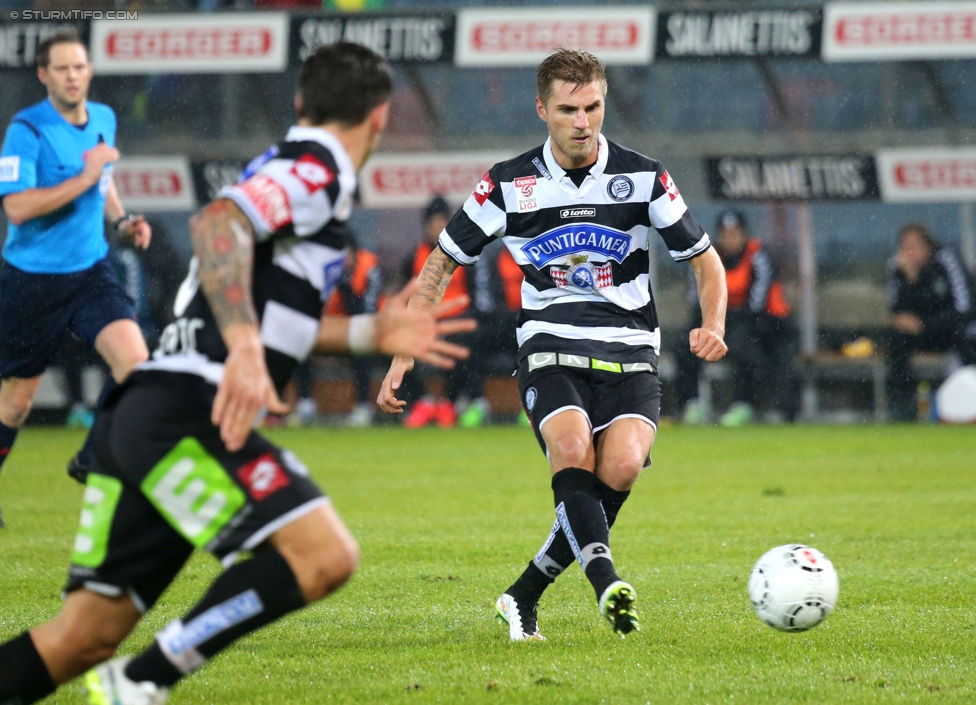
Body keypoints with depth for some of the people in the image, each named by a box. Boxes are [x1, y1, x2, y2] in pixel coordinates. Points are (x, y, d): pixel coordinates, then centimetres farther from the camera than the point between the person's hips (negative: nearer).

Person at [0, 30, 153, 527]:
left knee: (134, 360, -17)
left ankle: (91, 461, 2)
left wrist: (122, 220, 4)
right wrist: (84, 179, -27)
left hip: (90, 271, 5)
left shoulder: (104, 120, 5)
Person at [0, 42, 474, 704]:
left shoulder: (286, 169, 25)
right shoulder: (315, 172, -5)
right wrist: (245, 348, -35)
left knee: (86, 636, 6)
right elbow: (217, 224, -25)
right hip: (185, 414, -10)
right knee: (325, 555, -19)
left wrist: (374, 333, 35)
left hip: (142, 417, 10)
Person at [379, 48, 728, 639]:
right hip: (551, 348, 0)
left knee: (622, 466, -25)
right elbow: (443, 263, 11)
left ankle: (526, 594, -9)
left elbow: (705, 259, 10)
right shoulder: (510, 185, 1)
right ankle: (608, 584, -47)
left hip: (630, 353, 0)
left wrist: (713, 327, -9)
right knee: (572, 449, -31)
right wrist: (404, 354, 4)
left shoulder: (643, 178, 1)